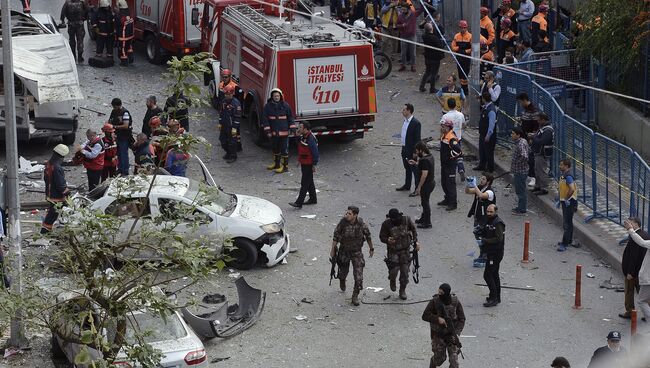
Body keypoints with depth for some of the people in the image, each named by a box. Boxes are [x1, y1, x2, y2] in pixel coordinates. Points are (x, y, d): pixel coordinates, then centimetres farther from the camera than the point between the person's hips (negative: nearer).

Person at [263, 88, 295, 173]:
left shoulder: (285, 105, -1)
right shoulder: (268, 106, -1)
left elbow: (290, 117, 5)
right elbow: (265, 118, -1)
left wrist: (292, 128, 0)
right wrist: (267, 130, -8)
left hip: (284, 132, -3)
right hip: (273, 132, 3)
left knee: (284, 149, -3)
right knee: (275, 148, 17)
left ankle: (285, 166, 3)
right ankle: (276, 164, 33)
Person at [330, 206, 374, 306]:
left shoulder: (361, 223, -19)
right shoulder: (343, 222, -21)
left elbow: (368, 235, -3)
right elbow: (336, 235, -9)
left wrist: (371, 249, 8)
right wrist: (332, 250, -5)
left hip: (357, 252, -1)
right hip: (344, 251, 1)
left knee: (358, 275, -9)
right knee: (343, 271, 21)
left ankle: (355, 297, 4)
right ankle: (342, 279, 58)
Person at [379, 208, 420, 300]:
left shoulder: (406, 220, -11)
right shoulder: (386, 224, -16)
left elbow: (413, 229, 9)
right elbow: (382, 236, -5)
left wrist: (415, 241, 7)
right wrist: (387, 240, -27)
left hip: (405, 249, 2)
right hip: (393, 251, -2)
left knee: (405, 271, 2)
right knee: (394, 269, -12)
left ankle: (402, 291, 19)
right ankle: (392, 280, 24)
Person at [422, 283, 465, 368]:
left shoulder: (455, 302, -10)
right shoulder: (434, 301, -13)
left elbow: (461, 319, -4)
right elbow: (425, 316, -11)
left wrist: (457, 333, -17)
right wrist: (437, 318, -26)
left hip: (451, 333, 1)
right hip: (438, 334, -1)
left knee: (453, 356, -11)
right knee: (439, 358, 5)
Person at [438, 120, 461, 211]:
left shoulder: (452, 138, -23)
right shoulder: (443, 136, 7)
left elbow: (459, 151, -31)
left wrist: (452, 157, -17)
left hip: (450, 165, -10)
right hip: (444, 163, 10)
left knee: (450, 184, -3)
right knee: (444, 183, 20)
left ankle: (453, 203, 3)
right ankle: (447, 199, 34)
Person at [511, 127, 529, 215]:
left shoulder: (521, 144, -24)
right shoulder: (520, 142, 8)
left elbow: (524, 156, -37)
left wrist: (516, 163, -21)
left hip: (520, 171, -10)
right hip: (518, 171, 10)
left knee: (521, 190, -1)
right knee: (519, 190, 20)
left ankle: (522, 210, 7)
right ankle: (520, 207, 32)